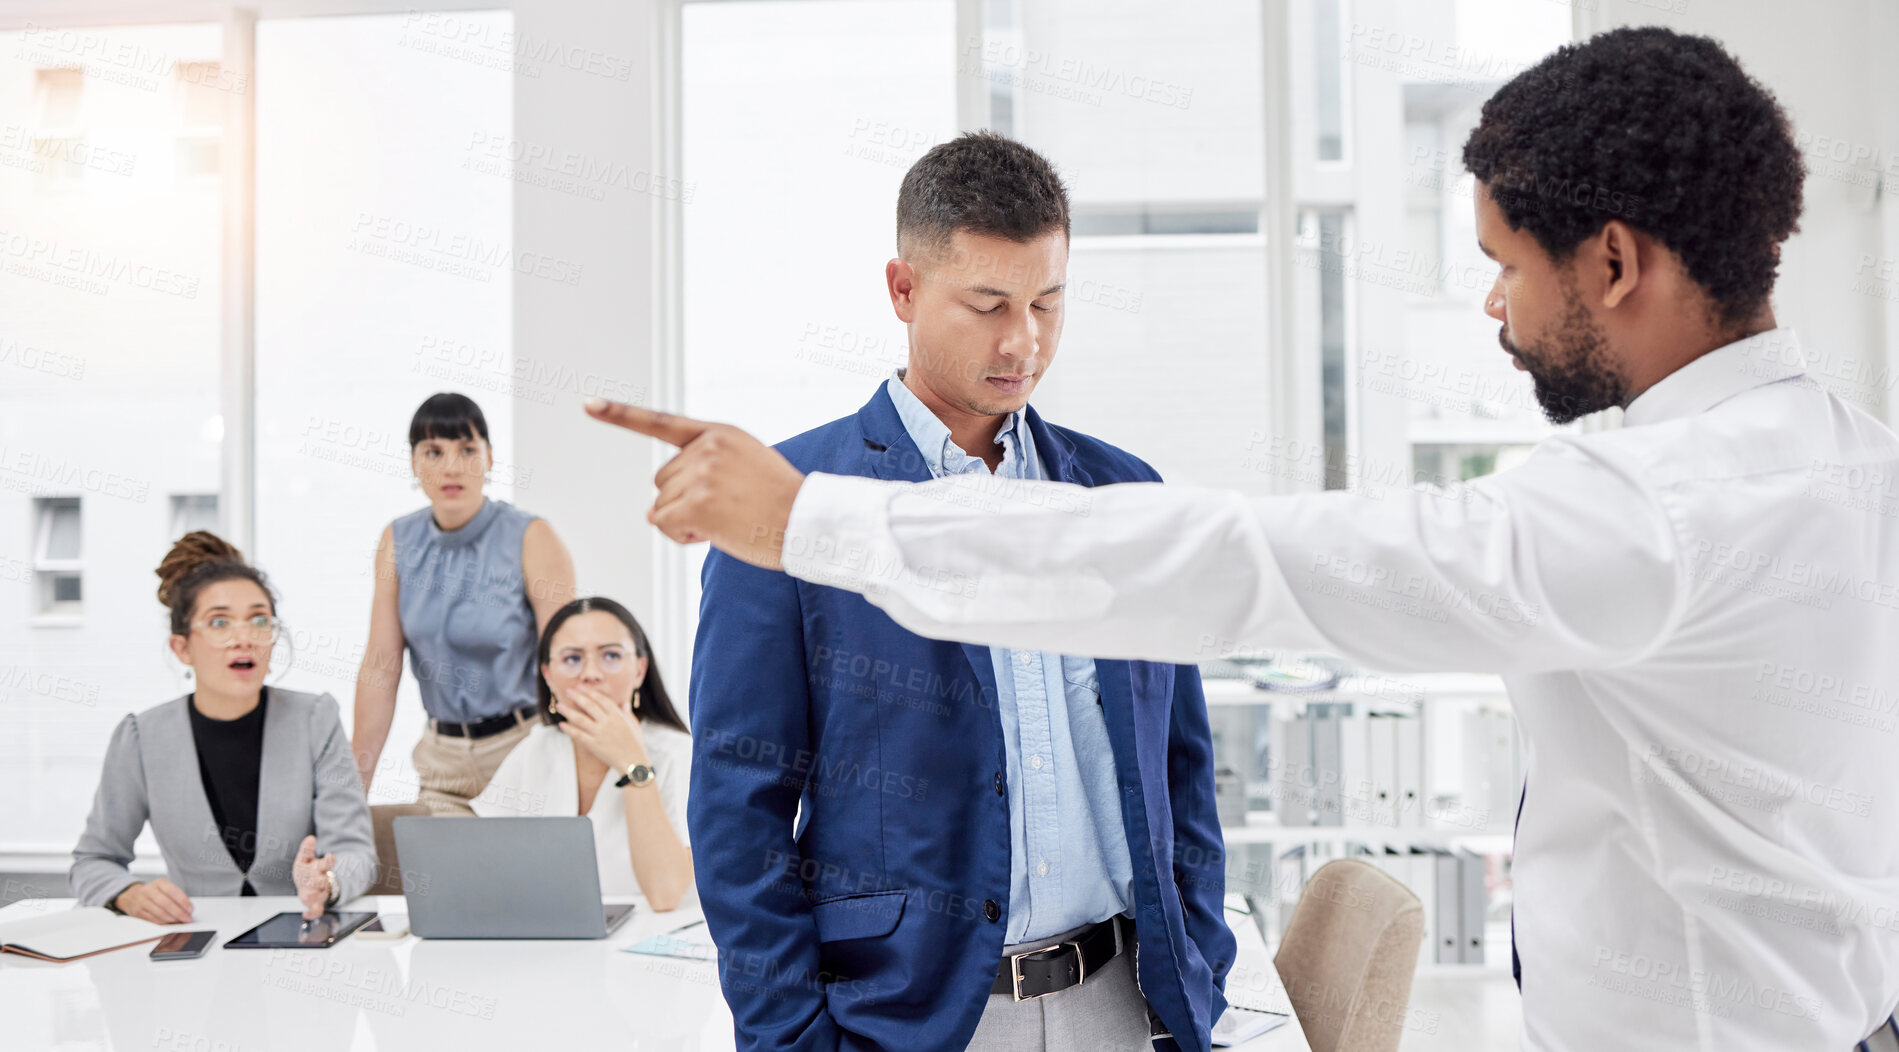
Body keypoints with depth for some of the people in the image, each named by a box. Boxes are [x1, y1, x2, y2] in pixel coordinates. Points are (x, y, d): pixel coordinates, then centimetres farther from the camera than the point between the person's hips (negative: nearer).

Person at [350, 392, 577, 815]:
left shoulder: (532, 539, -10)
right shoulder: (399, 541, 2)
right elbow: (381, 668, 3)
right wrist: (354, 785, 2)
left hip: (522, 749, -4)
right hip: (442, 758, 4)